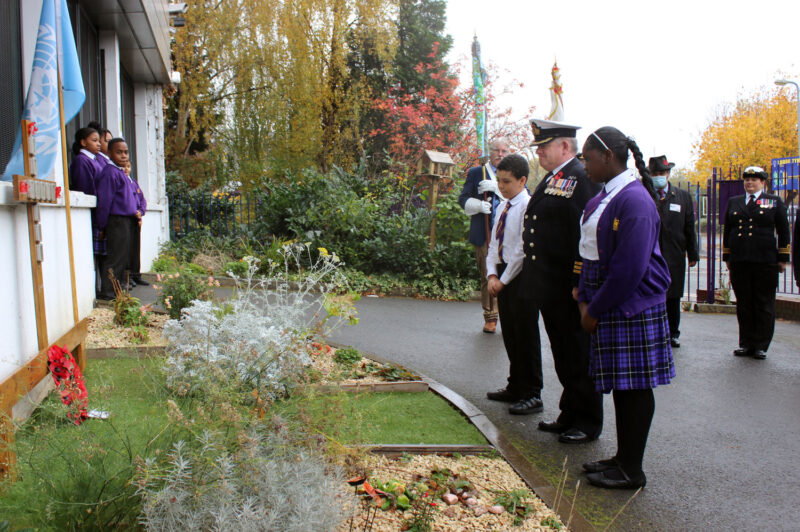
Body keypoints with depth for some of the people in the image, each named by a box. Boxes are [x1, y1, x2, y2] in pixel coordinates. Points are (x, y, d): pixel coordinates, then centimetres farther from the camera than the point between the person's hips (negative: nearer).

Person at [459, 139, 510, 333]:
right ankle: (490, 316, 12)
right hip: (484, 234, 0)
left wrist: (497, 187, -12)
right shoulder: (476, 173, 14)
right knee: (487, 275, 2)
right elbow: (463, 198, 8)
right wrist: (479, 205, -12)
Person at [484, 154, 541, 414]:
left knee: (526, 336, -2)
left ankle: (532, 395, 9)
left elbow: (524, 250, -18)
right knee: (510, 334, 16)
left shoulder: (528, 206, -14)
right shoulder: (503, 207, 12)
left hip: (521, 276, -8)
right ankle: (515, 387, 29)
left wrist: (504, 280, -13)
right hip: (502, 276, 8)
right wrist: (492, 275, 1)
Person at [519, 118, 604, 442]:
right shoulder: (550, 180, 17)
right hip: (550, 290, 9)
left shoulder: (581, 179, -13)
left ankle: (588, 424, 17)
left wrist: (580, 285, -21)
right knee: (563, 358, 18)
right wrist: (534, 281, 18)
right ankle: (570, 416, 31)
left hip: (570, 291, -9)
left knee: (580, 358, 3)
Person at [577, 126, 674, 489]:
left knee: (635, 387, 2)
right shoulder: (603, 197, 11)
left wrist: (595, 310, -14)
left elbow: (630, 268, -21)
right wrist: (585, 301, 5)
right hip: (609, 307, 9)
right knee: (620, 386, 16)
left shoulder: (635, 200, -18)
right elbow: (591, 253, 14)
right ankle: (623, 458, 28)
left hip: (633, 309, -9)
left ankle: (631, 470, 13)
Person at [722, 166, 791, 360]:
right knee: (743, 303, 6)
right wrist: (727, 257, 13)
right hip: (739, 262, 2)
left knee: (764, 304, 2)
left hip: (765, 262, -2)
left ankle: (761, 346, 10)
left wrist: (783, 258, 3)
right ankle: (746, 343, 14)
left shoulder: (775, 202, 7)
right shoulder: (734, 202, 14)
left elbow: (783, 232, 8)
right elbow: (727, 231, 17)